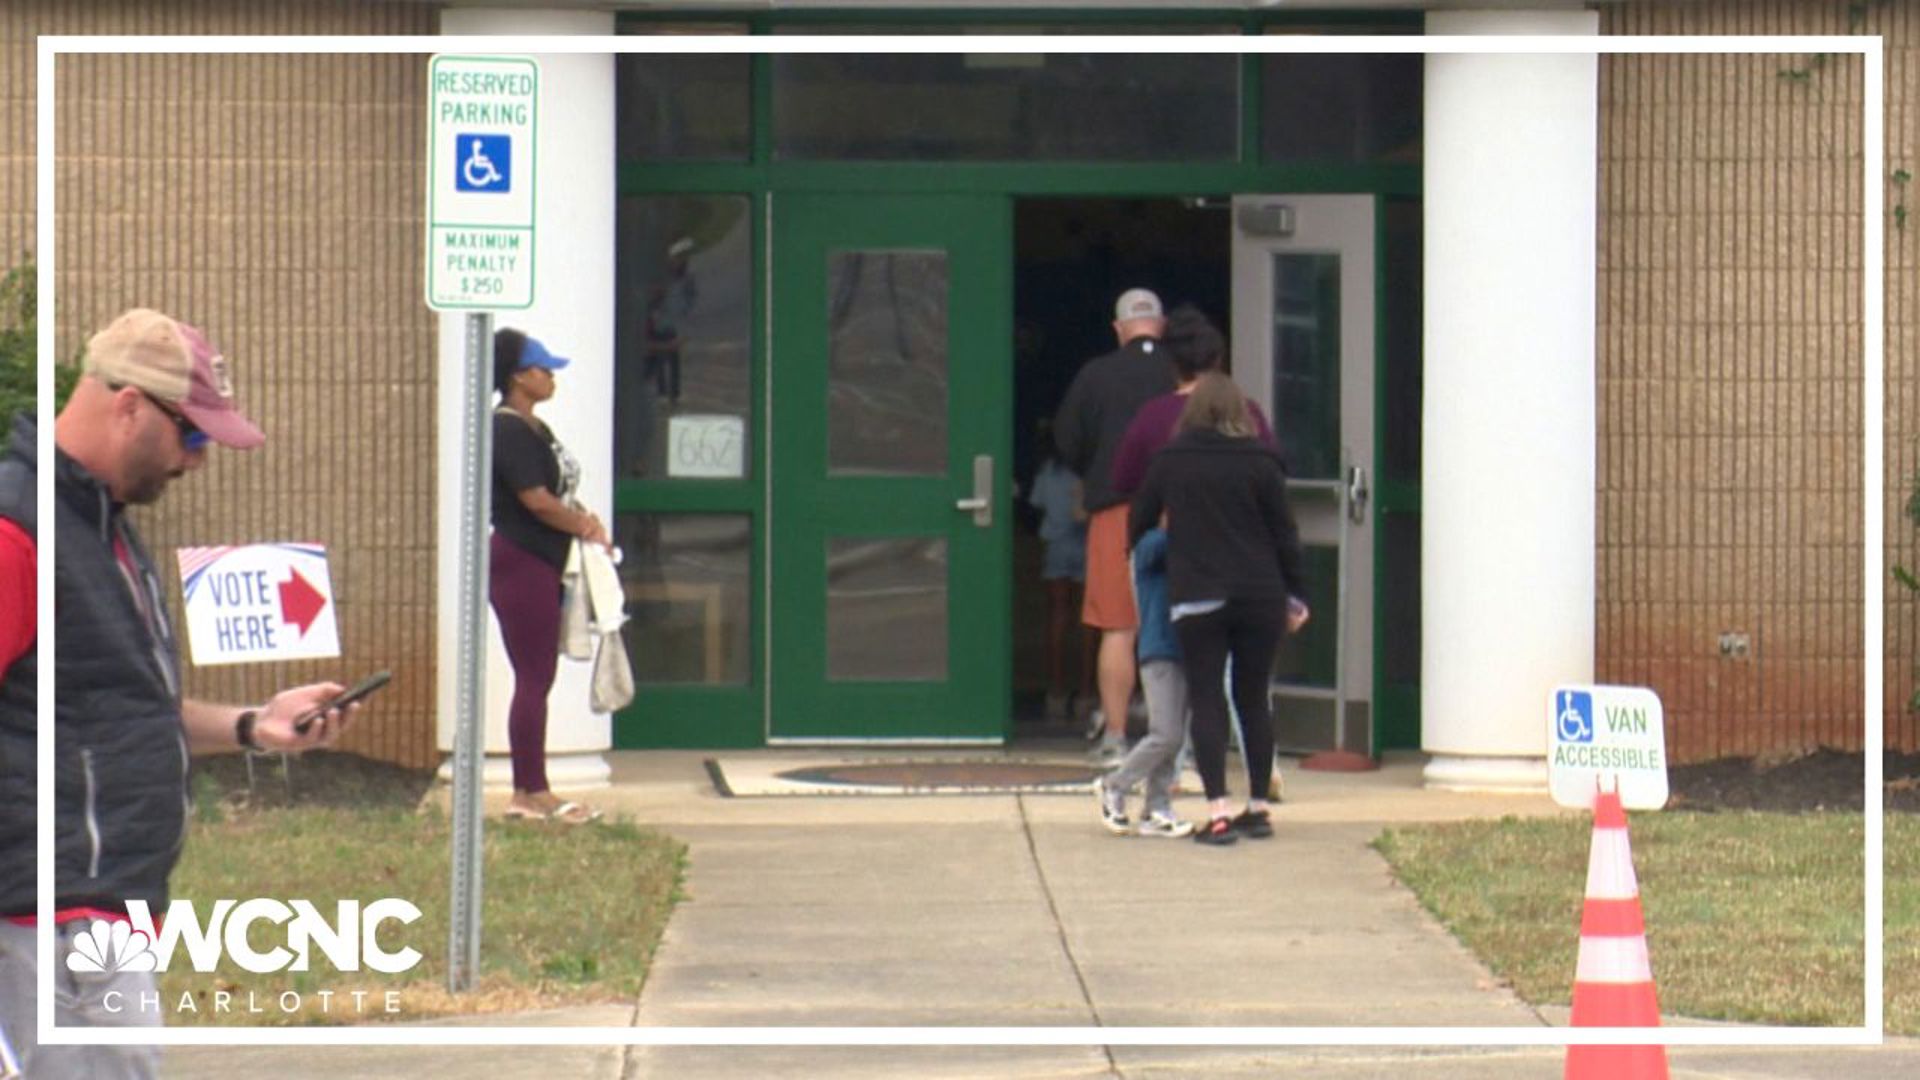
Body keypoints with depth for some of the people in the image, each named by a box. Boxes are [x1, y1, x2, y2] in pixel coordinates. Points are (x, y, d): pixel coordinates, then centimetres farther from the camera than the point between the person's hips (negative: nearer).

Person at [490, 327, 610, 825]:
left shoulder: (533, 429, 17)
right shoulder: (508, 430, -15)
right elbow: (537, 501, -19)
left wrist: (583, 520, 4)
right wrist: (585, 527, -6)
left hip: (541, 565, 10)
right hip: (520, 562, -10)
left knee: (537, 679, 11)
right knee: (533, 680, -8)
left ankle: (528, 791, 14)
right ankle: (532, 792, -5)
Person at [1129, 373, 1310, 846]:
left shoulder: (1169, 462, 1)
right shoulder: (1259, 463, -2)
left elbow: (1138, 523, 10)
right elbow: (1284, 534, 1)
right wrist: (1295, 595, 9)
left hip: (1195, 598, -1)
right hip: (1259, 596, 1)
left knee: (1207, 701, 0)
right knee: (1253, 699, 12)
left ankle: (1217, 812, -11)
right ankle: (1258, 807, 16)